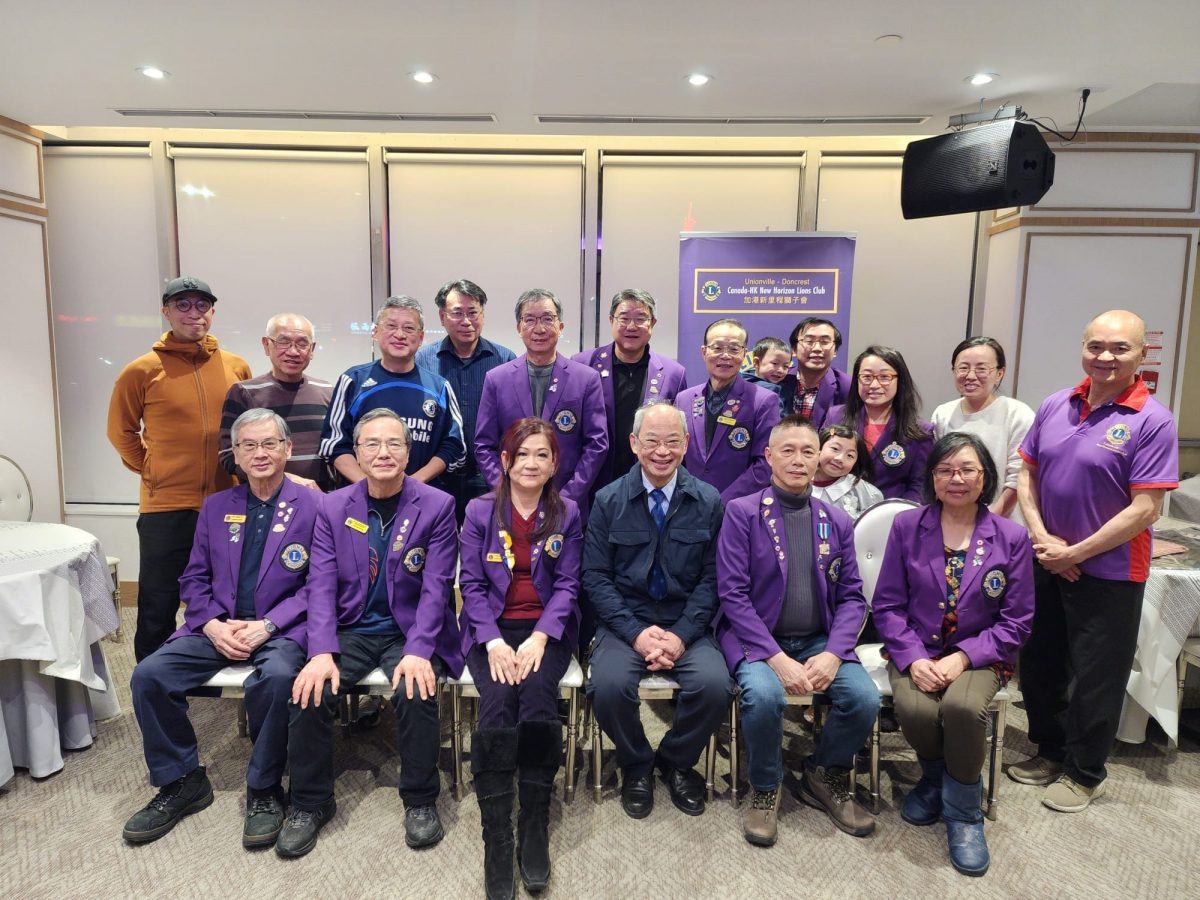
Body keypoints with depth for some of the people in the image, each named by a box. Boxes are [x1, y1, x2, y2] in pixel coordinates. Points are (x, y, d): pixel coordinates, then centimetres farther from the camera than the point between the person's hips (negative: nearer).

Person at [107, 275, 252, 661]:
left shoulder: (237, 368, 4)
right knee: (158, 610, 7)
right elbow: (121, 430, 7)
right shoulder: (142, 371, -3)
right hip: (165, 508, -3)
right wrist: (150, 470, 1)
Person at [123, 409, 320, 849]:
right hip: (219, 627, 5)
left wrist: (268, 625, -16)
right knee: (148, 675, -16)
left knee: (275, 678, -34)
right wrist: (213, 624, -6)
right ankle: (183, 782, 5)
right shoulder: (216, 508, 14)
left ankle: (264, 789, -9)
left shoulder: (312, 506, -2)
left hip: (282, 629, -5)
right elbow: (194, 578, 13)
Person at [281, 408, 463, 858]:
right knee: (309, 691, -21)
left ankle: (420, 800, -4)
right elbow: (321, 585, -4)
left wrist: (418, 652, -23)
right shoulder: (333, 506, 3)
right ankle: (311, 803, 4)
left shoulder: (437, 506, -5)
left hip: (410, 631, -2)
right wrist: (321, 653, -17)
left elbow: (435, 587, -11)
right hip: (351, 630, 3)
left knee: (417, 692, -29)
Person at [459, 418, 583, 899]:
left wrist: (540, 637, -16)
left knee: (538, 691, -29)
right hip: (492, 629, 0)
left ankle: (535, 828, -14)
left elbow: (567, 584, 0)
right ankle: (496, 842, -18)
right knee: (497, 702, -27)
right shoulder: (479, 511, 4)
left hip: (546, 630, 0)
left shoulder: (567, 514, 5)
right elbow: (472, 583, 0)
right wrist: (494, 642, -15)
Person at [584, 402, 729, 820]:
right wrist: (636, 633, -13)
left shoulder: (708, 501, 1)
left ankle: (676, 761, 8)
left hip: (687, 627, 1)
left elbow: (712, 578, 0)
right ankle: (636, 766, 6)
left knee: (714, 686, -26)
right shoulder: (608, 500, 0)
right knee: (609, 686, -27)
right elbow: (596, 577, -2)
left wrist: (682, 635, -13)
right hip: (625, 623, 0)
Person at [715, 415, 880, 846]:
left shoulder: (836, 521, 9)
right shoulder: (742, 513, -4)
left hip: (819, 641, 4)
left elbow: (852, 597, 7)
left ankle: (826, 776, 13)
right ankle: (765, 789, 1)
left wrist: (833, 654, -11)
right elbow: (733, 594, -10)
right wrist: (778, 658, -19)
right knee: (764, 695, -31)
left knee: (865, 698, -20)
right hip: (757, 639, -3)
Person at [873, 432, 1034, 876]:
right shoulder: (906, 526, -1)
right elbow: (888, 604, -1)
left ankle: (964, 813, -3)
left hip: (980, 654, -1)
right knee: (915, 710, -29)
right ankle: (936, 776, 10)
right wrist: (913, 658, -15)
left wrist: (963, 657, -16)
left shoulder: (1012, 537, -2)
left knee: (962, 706, -32)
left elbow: (1017, 621, -2)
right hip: (916, 651, 1)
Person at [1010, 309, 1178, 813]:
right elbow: (1027, 474, 5)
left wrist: (1074, 553, -16)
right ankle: (1050, 751, 38)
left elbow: (1145, 509, -17)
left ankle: (1084, 773, 29)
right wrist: (1041, 537, -8)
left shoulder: (1152, 421, -13)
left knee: (1095, 678, 9)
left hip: (1108, 573, -5)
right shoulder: (1055, 407, 1)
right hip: (1046, 563, 5)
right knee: (1039, 664, 17)